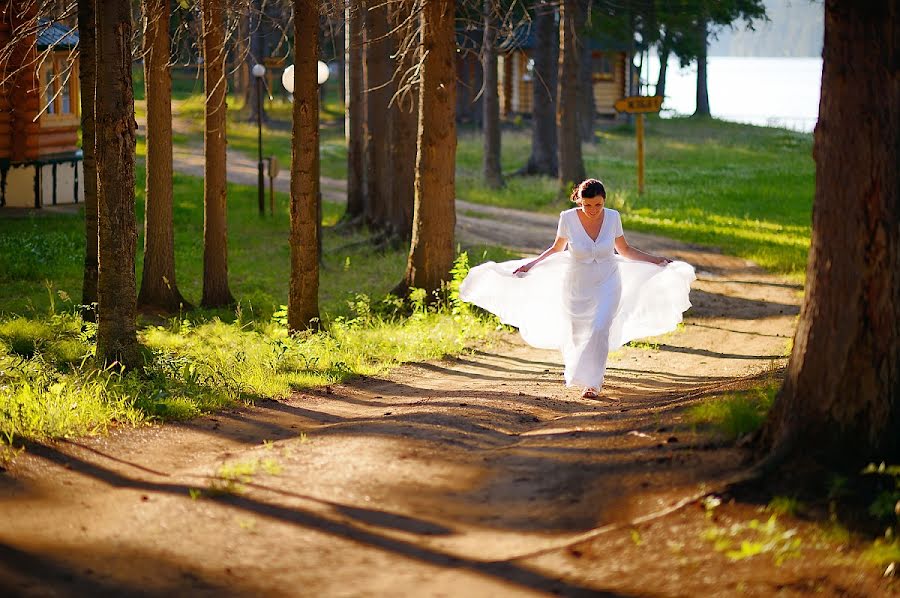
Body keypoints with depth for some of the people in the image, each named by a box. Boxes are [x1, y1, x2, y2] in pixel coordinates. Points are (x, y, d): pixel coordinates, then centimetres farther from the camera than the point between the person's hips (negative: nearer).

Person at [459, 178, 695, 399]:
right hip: (577, 287, 1)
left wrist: (656, 260, 1)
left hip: (607, 283, -1)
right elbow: (557, 249, 3)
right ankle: (594, 375, 41)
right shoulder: (568, 218, -15)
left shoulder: (613, 217, -12)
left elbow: (624, 250, 4)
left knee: (600, 328, -23)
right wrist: (530, 264, -6)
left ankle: (592, 382, -12)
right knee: (578, 335, 12)